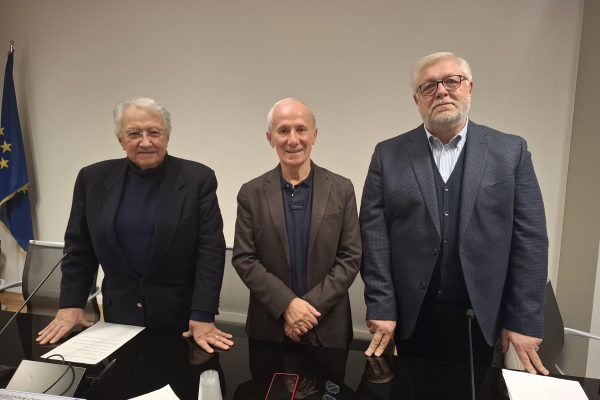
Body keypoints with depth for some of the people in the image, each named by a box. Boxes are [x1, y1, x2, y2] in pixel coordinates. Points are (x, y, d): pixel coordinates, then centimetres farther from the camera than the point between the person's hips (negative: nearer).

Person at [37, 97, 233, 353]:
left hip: (180, 316, -2)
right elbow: (79, 248, 7)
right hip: (120, 313, 3)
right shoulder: (93, 179, -2)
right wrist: (71, 305, 1)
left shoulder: (198, 179, -10)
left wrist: (202, 317, -16)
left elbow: (210, 250, -12)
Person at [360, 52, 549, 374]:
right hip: (411, 316, 0)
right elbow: (374, 233, -5)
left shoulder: (511, 151, 0)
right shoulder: (389, 155, -1)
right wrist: (380, 308, -9)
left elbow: (530, 238, -2)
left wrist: (525, 320, -4)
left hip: (480, 318, 1)